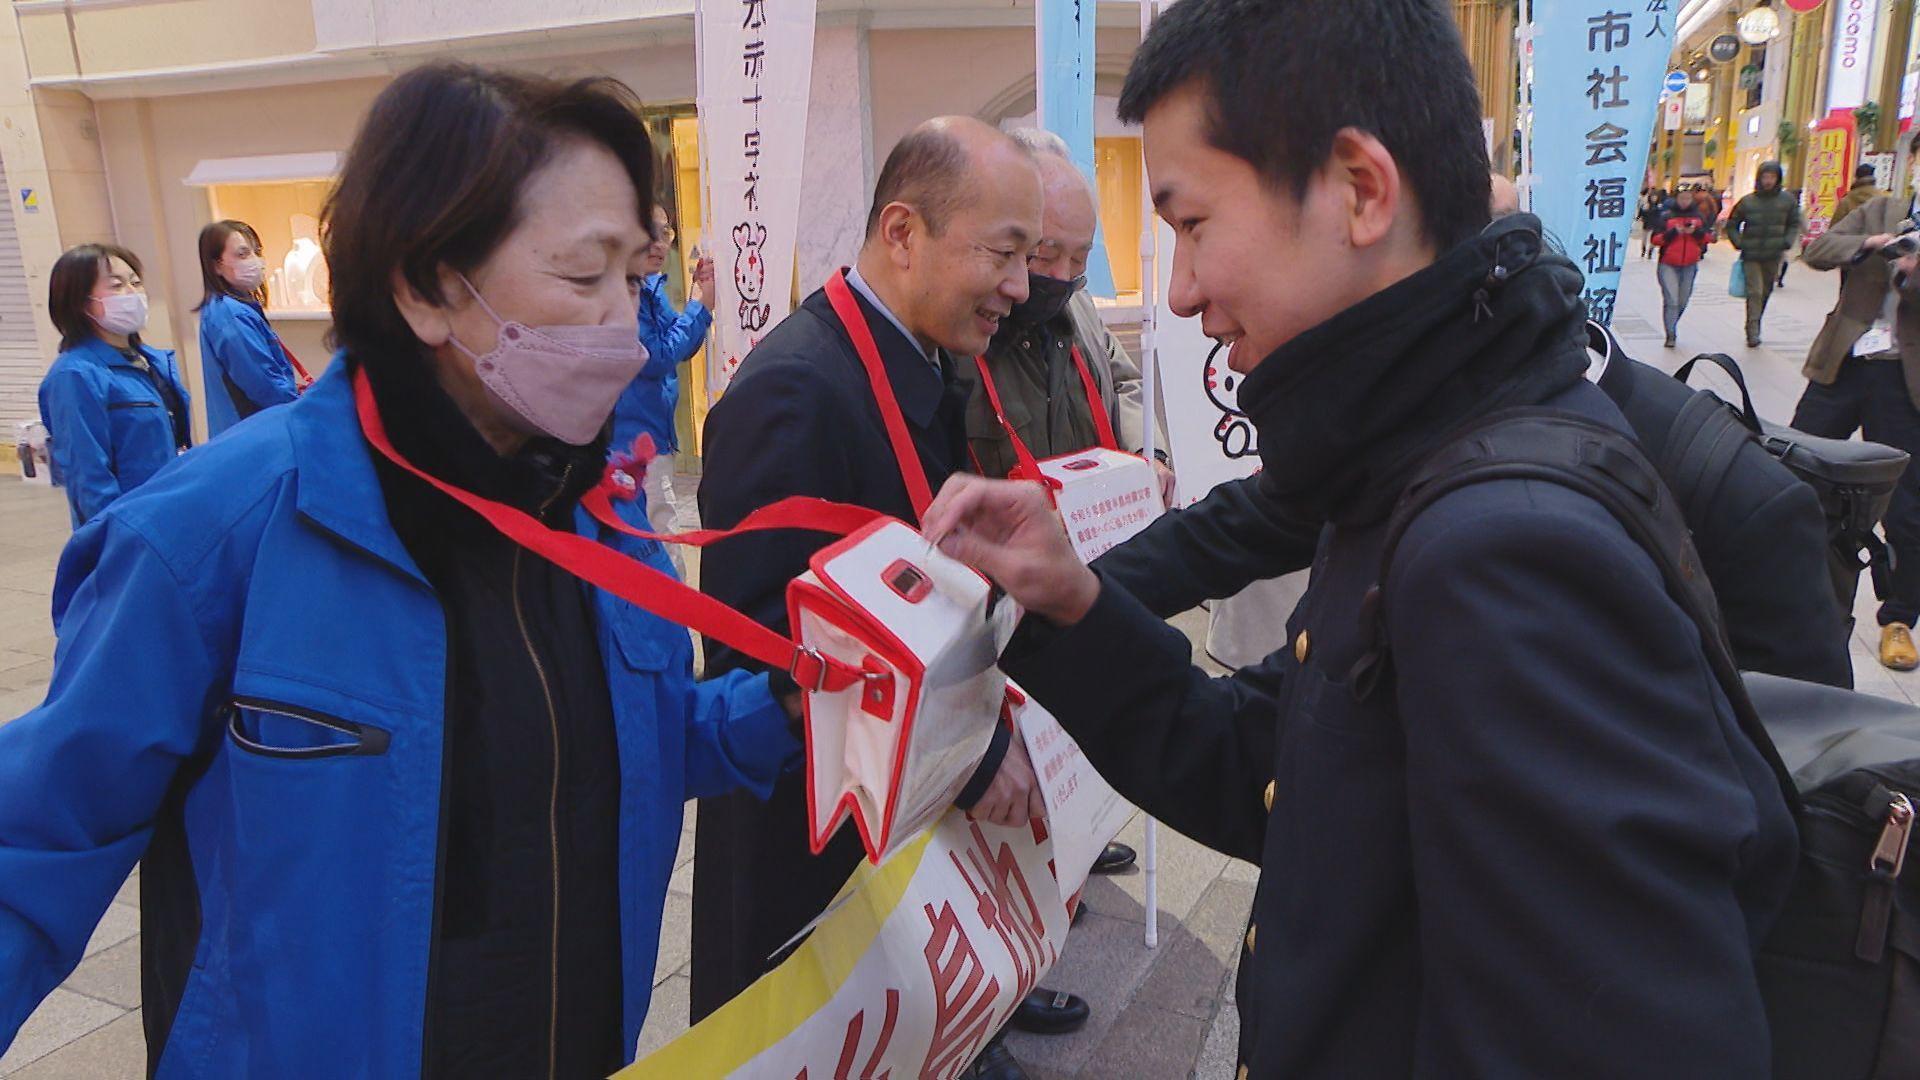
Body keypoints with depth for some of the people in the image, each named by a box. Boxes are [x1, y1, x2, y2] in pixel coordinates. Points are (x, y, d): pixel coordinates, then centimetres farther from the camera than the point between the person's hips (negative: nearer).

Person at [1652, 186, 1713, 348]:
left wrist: (1696, 231, -12)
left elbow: (1710, 237, 6)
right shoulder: (1667, 216, 0)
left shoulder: (1698, 216, 9)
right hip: (1668, 265, -4)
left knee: (1683, 301, 11)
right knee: (1671, 300, -13)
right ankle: (1671, 335, -8)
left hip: (1690, 265, 4)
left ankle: (1672, 327, 31)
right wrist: (1673, 232, -18)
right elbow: (1655, 239, -6)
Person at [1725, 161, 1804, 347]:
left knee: (1765, 292, 13)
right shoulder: (1747, 202, -3)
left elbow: (1794, 224, 11)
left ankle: (1754, 328, 27)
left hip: (1773, 256, 3)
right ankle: (1753, 334, -11)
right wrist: (1739, 244, -3)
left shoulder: (1788, 201, 1)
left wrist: (1787, 243, -3)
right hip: (1751, 256, -3)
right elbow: (1732, 225, 8)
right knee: (1755, 292, -12)